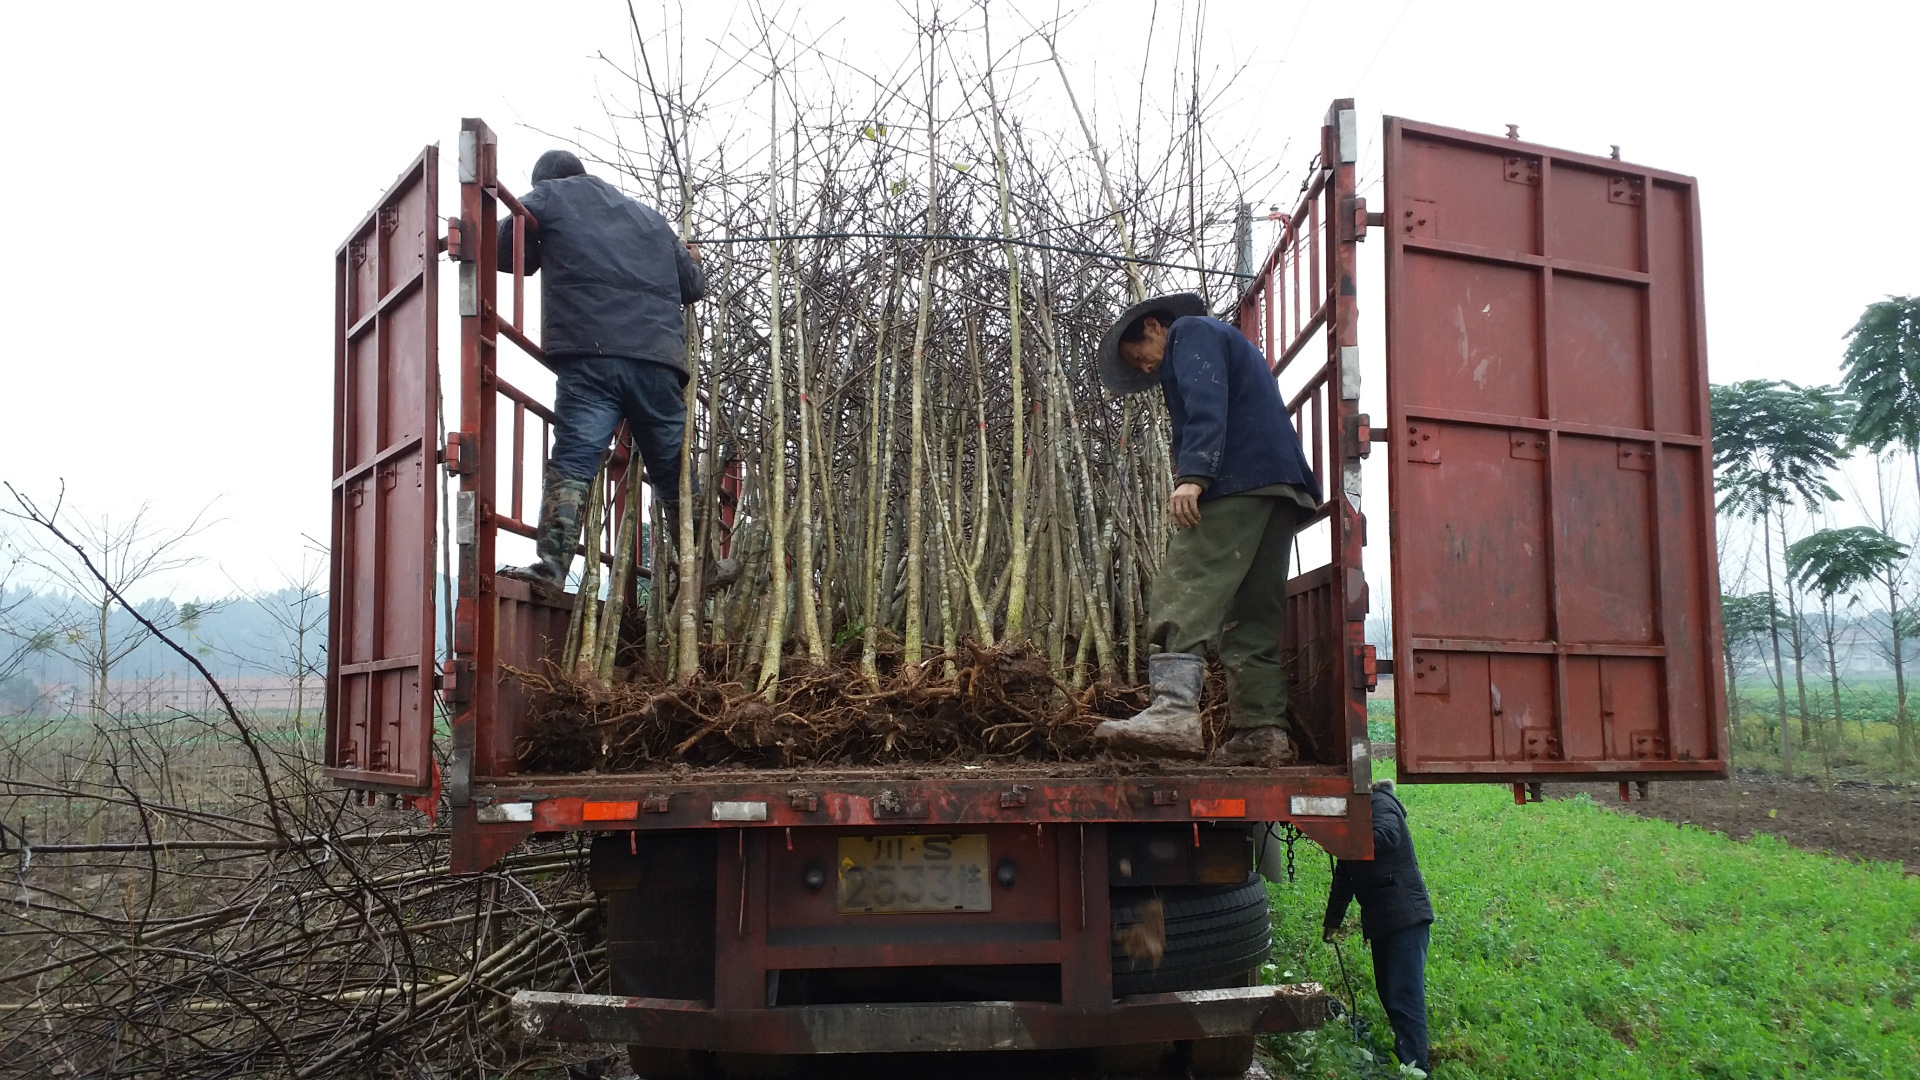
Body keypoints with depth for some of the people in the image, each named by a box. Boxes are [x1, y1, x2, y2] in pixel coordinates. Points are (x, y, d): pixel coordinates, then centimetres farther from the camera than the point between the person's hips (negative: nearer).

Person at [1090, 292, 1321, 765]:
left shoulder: (1191, 333, 8)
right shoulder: (1230, 342, 36)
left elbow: (1206, 405, -11)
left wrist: (1191, 476, -22)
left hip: (1237, 478, -10)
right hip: (1281, 486, 10)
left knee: (1184, 592, -19)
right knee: (1254, 614, 6)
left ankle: (1174, 709, -33)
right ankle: (1264, 729, 2)